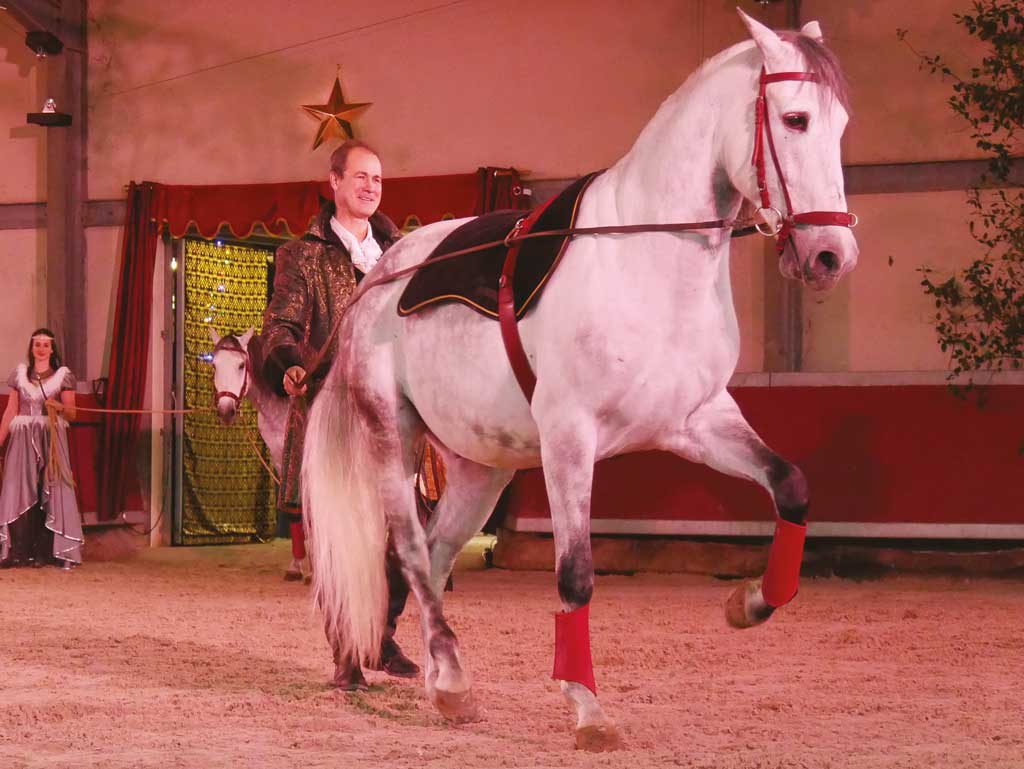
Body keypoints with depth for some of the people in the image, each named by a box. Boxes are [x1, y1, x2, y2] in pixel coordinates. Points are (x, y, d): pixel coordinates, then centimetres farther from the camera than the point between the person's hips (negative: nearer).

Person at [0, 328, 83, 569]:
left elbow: (72, 414, 4)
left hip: (52, 439, -1)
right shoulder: (20, 373, 11)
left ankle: (46, 551, -2)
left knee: (50, 492, -5)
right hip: (23, 440, 1)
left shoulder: (63, 375, 5)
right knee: (20, 492, -4)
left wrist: (60, 407, -18)